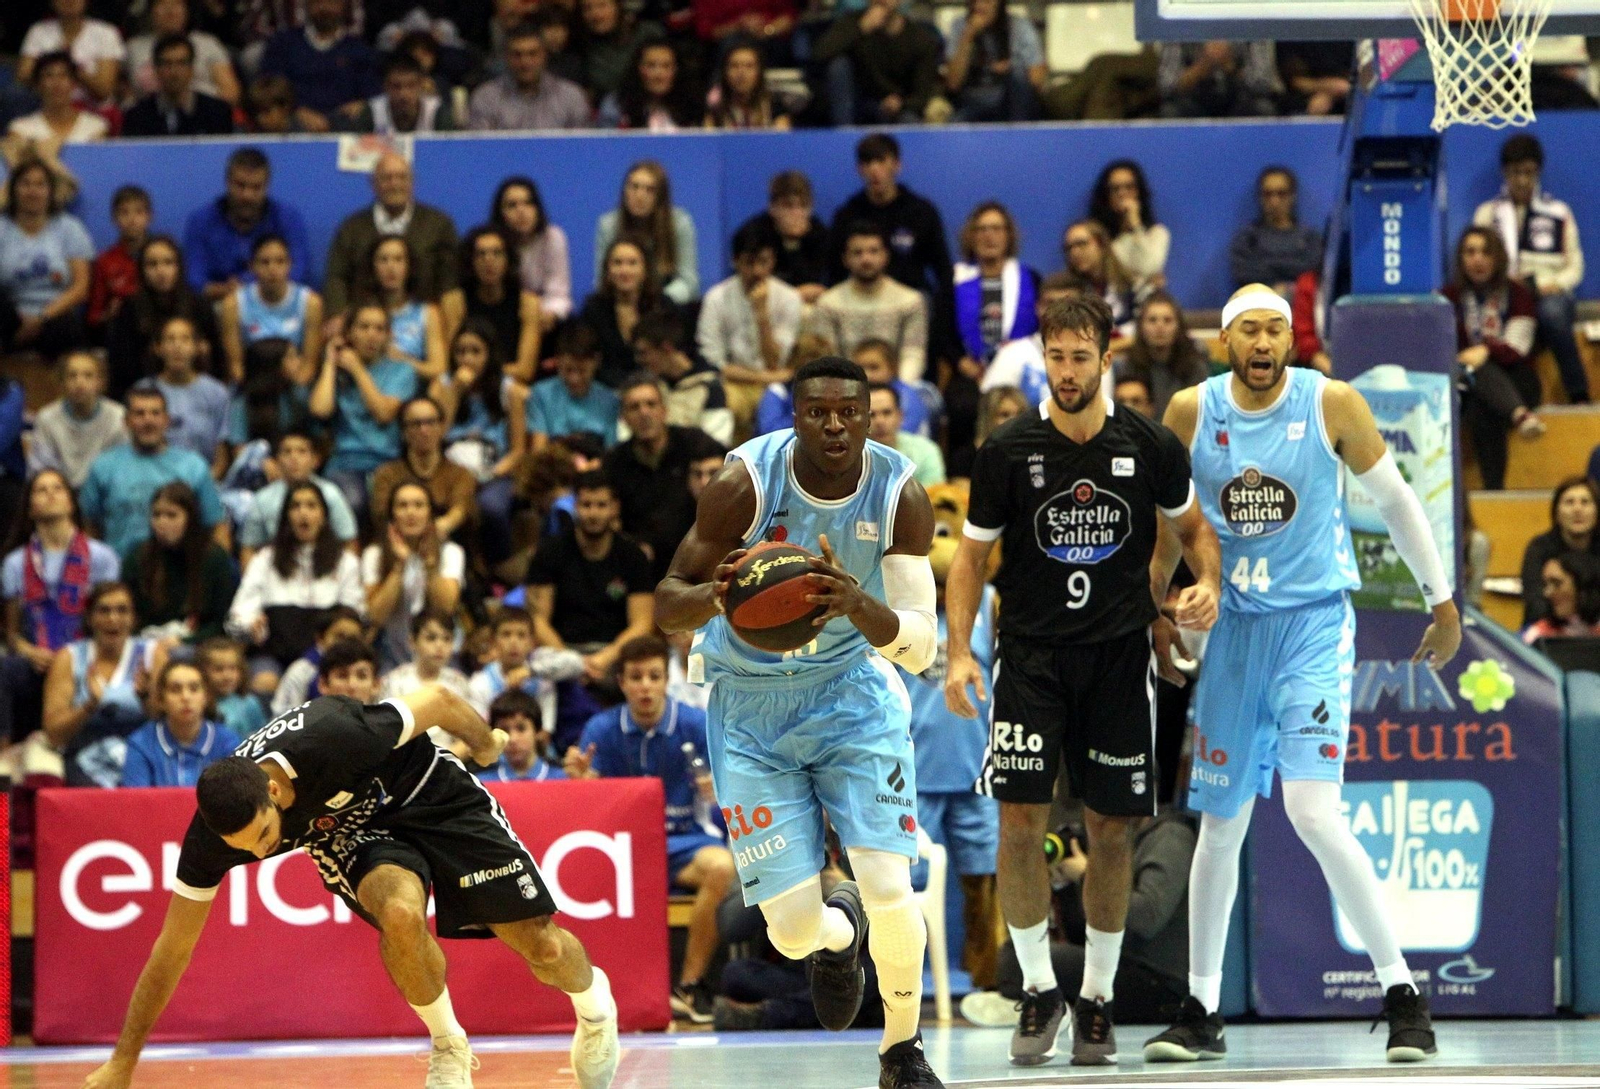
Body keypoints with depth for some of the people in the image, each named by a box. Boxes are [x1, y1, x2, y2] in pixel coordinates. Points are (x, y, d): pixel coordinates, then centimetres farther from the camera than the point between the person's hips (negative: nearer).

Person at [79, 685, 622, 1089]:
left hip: (433, 796, -1)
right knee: (401, 915, -32)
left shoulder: (334, 738, -40)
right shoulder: (213, 833, -27)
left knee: (543, 949, -4)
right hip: (353, 833, 1)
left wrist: (486, 743, 1)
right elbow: (174, 947, -15)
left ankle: (593, 1003, 33)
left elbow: (438, 701, -20)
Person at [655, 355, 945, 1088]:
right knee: (793, 929, -7)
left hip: (851, 692, 1)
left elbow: (920, 649, -21)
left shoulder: (899, 493, -18)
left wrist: (859, 603, -42)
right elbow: (666, 605, -16)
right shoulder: (746, 483, -21)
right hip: (750, 704, -1)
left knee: (890, 891, -17)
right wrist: (715, 597, -40)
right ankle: (837, 933, 33)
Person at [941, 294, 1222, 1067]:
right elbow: (971, 556, 3)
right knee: (1020, 821, -10)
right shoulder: (1007, 450, -6)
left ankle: (1098, 996, 17)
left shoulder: (1151, 448, -3)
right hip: (1032, 654, -1)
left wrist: (1206, 584, -7)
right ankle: (1038, 990, 5)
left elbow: (1193, 527, 13)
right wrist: (959, 652, -7)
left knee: (1110, 829, 4)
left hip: (1118, 654, 1)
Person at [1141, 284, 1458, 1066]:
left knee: (1313, 810, -18)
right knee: (1220, 824, 8)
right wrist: (1156, 612, 13)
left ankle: (1401, 993, -10)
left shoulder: (1332, 405, -8)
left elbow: (1394, 501, 3)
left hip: (1315, 624, -3)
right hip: (1234, 625, 3)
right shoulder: (1192, 412, -1)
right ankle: (1201, 1010, 20)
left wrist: (1442, 604, 7)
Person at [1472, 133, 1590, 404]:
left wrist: (1554, 284, -8)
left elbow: (1574, 267, 13)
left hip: (1549, 293, 0)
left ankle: (1579, 395, -34)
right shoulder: (1488, 213, 17)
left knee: (1552, 311, -40)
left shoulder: (1558, 214, 17)